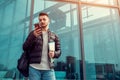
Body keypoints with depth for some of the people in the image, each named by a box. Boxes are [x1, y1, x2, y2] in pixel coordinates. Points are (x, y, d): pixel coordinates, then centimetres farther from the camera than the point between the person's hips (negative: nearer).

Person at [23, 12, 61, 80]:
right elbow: (25, 48, 4)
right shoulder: (33, 33, 12)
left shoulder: (54, 36, 14)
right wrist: (33, 36, -13)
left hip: (49, 69, 1)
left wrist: (54, 53, -12)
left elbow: (59, 51, 13)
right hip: (34, 68, 0)